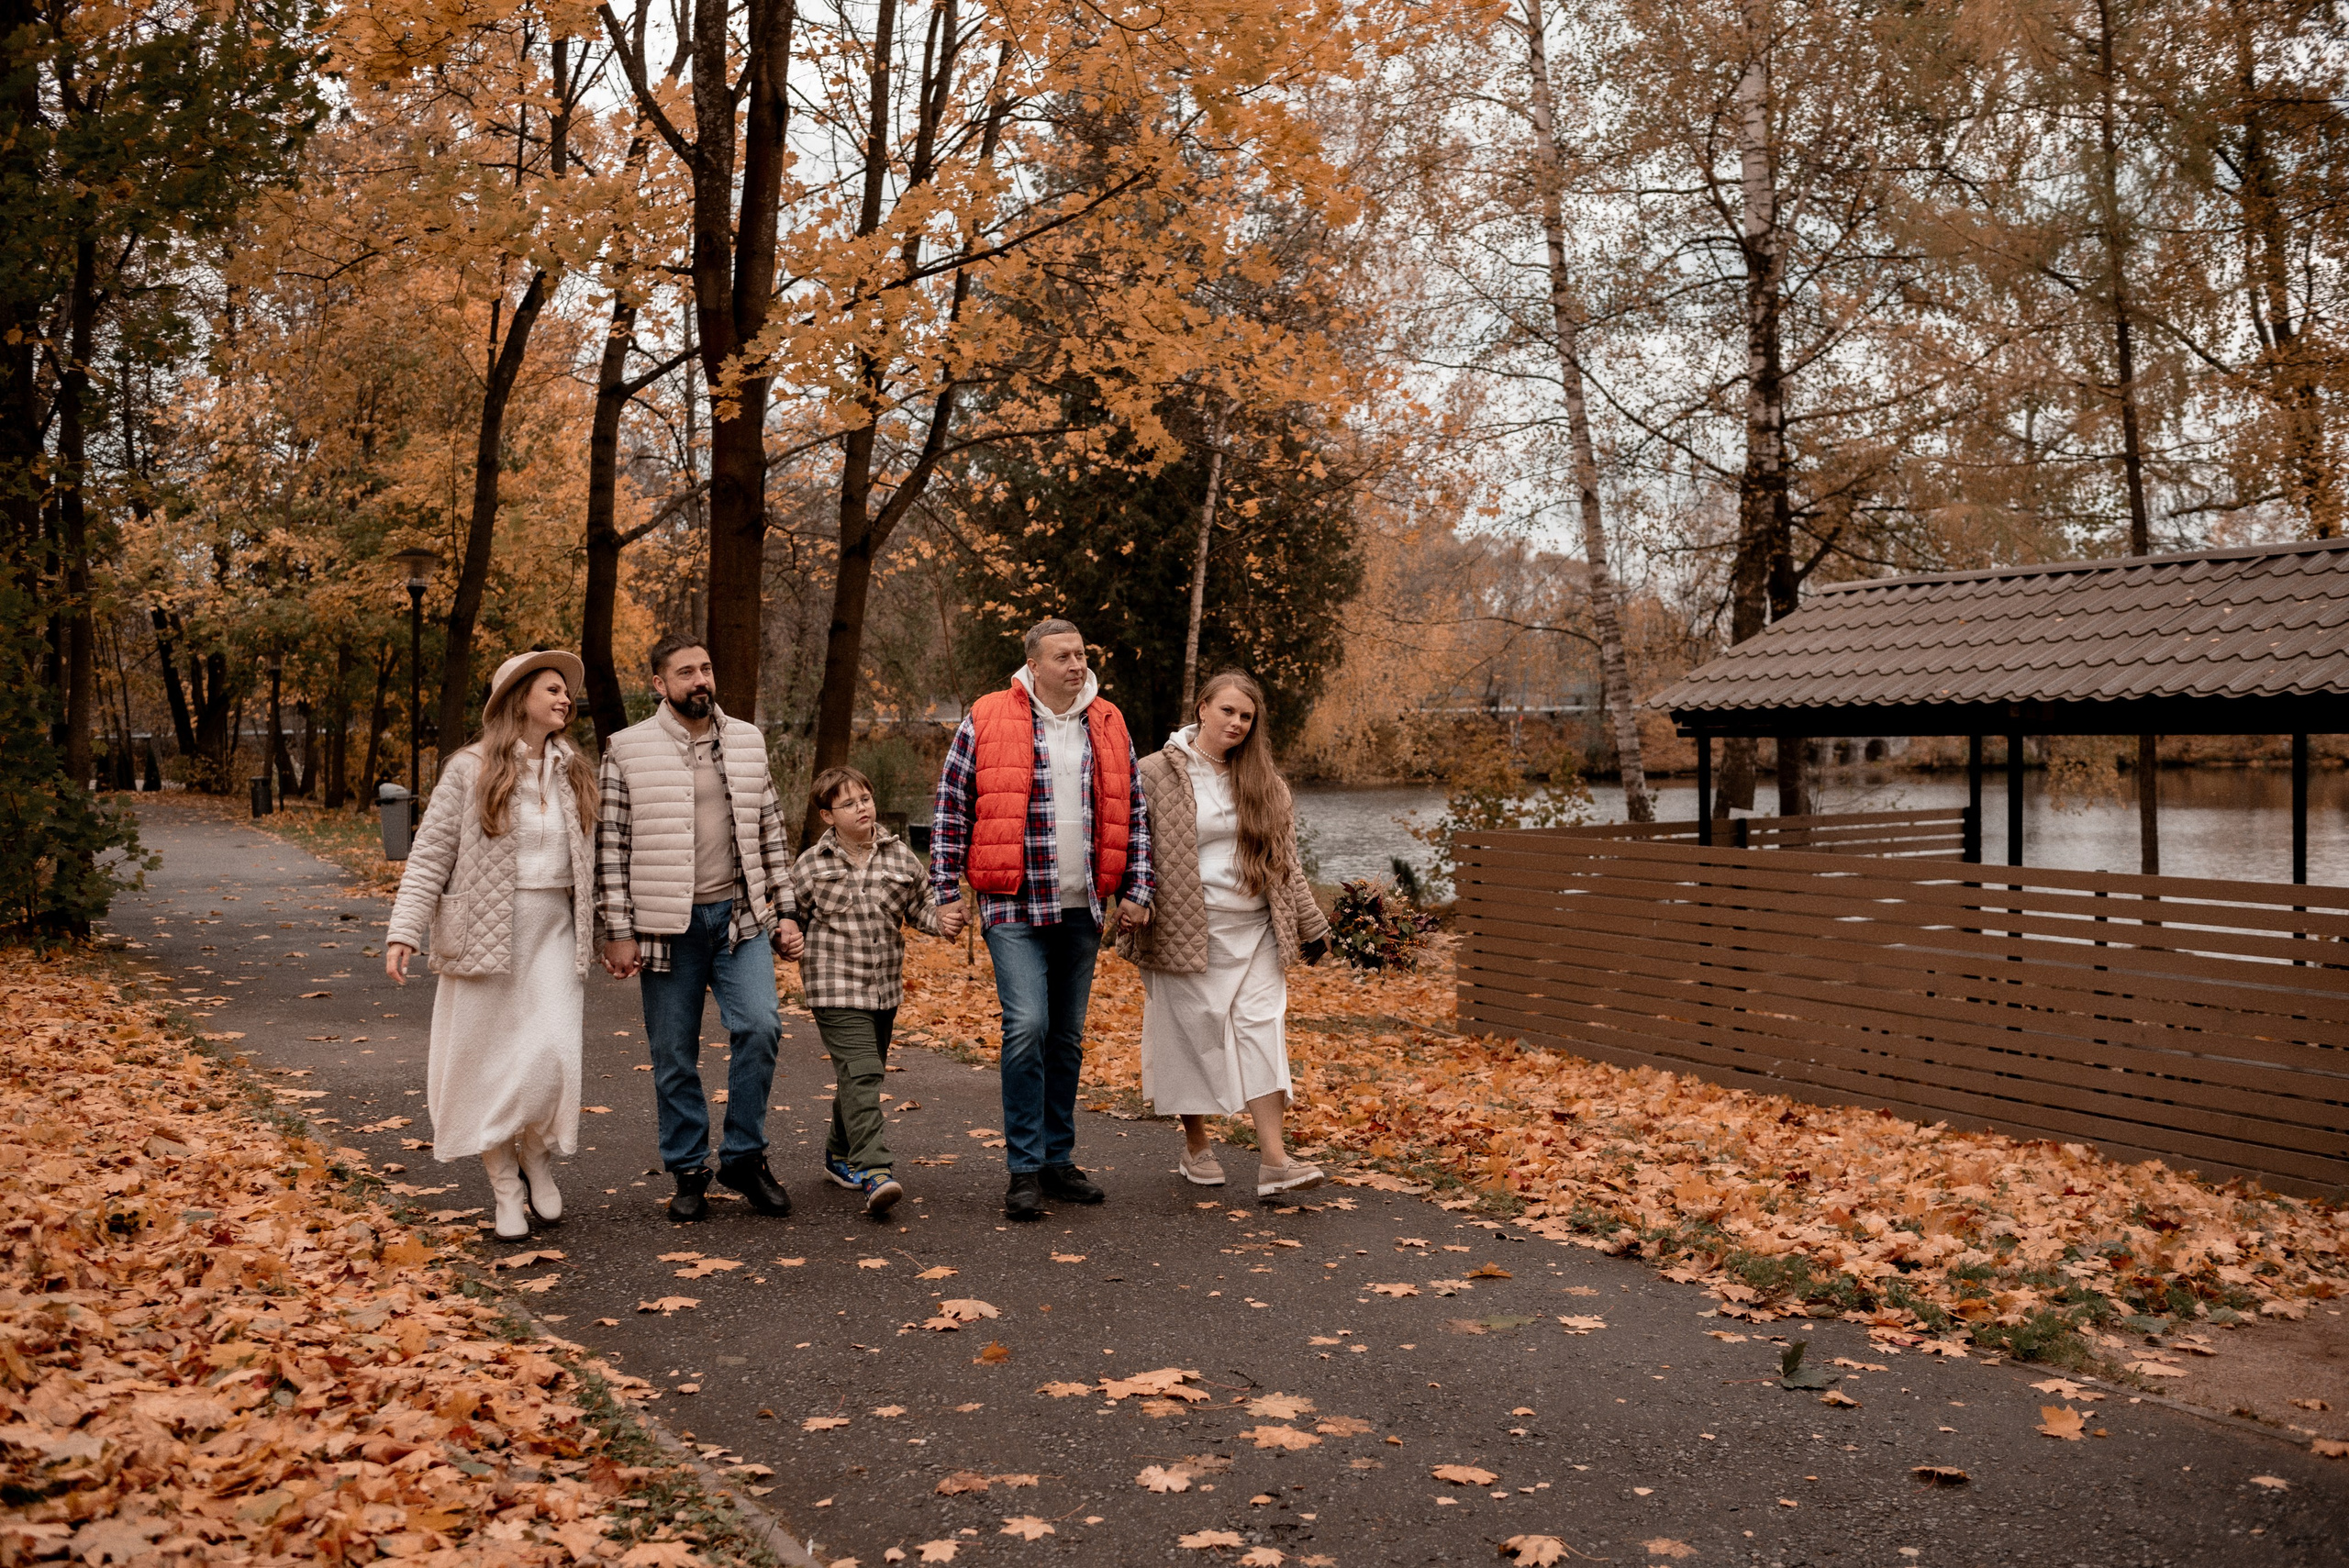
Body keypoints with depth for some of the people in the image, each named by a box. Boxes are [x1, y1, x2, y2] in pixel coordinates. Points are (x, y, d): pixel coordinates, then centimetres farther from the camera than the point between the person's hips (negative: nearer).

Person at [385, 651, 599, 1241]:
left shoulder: (575, 774, 10)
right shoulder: (471, 770, -3)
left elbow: (589, 861, 15)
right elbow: (430, 856, -5)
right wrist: (404, 931, -13)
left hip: (555, 929, 3)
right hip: (486, 931, -2)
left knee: (553, 1055, -11)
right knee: (489, 1061, 3)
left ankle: (537, 1159, 15)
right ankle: (506, 1191, 16)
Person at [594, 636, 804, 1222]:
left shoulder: (747, 742, 10)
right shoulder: (629, 750, -1)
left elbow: (771, 833, 14)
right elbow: (611, 847, -2)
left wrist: (785, 911, 10)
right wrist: (617, 932, -6)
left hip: (740, 915, 2)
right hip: (667, 924, -2)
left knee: (759, 1027, -12)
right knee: (675, 1056, 5)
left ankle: (745, 1156, 5)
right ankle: (689, 1172, 20)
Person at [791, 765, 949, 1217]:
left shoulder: (899, 856, 4)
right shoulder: (812, 864, -4)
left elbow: (919, 904, 12)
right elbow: (793, 916, 6)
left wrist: (942, 921, -7)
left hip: (885, 987, 5)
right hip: (836, 989, -5)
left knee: (863, 1075, 17)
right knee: (860, 1073, -17)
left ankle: (839, 1154, 36)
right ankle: (874, 1171, -22)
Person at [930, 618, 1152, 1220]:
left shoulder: (1108, 726, 9)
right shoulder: (987, 721, -3)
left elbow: (1134, 813, 16)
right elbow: (951, 808, 1)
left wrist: (1136, 890, 8)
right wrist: (947, 892, -3)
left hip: (1082, 907, 4)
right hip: (1014, 905, -4)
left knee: (1068, 1036, 11)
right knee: (1027, 1025, -15)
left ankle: (1058, 1160, 22)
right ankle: (1024, 1170, -5)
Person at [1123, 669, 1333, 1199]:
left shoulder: (1262, 780, 11)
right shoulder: (1159, 774, -3)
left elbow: (1285, 860, 15)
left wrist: (1310, 925, 14)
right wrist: (1131, 921, -9)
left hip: (1254, 931, 3)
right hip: (1186, 931, -3)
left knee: (1261, 1028, -5)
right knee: (1192, 1032, 5)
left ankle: (1273, 1159, -8)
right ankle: (1196, 1146, 23)